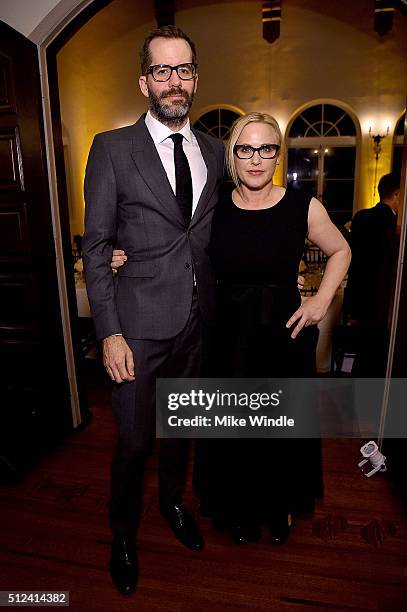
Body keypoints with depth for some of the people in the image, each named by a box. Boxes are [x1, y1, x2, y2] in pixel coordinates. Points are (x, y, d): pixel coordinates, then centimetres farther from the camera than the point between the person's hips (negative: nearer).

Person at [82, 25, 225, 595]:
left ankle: (173, 500, 50)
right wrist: (109, 333, -12)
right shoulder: (112, 148, -4)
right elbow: (95, 245, -7)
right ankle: (123, 534, 39)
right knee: (134, 441, 9)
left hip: (199, 318, 4)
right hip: (140, 324, -4)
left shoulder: (213, 150, 8)